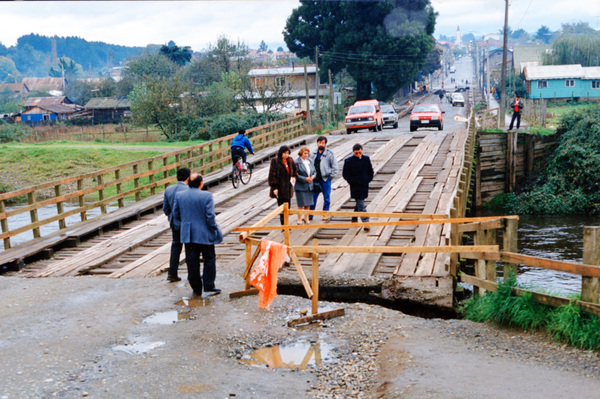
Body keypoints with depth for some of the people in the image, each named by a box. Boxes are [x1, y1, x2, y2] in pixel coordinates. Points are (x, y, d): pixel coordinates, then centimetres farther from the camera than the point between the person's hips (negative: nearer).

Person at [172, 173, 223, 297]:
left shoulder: (179, 195, 0)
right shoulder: (206, 196, -14)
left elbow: (176, 214, 7)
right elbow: (210, 216, -15)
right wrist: (214, 230, -1)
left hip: (187, 234, 4)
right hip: (204, 234, -4)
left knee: (192, 262, 10)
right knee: (209, 259, 10)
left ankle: (196, 289, 16)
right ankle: (209, 287, 9)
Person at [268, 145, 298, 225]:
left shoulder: (290, 160, 9)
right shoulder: (275, 161, -9)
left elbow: (295, 170, 24)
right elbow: (272, 175, -11)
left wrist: (294, 176, 3)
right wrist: (274, 187, -16)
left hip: (288, 187, 6)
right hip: (280, 188, -6)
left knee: (287, 206, 8)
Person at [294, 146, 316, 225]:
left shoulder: (309, 162, 11)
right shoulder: (297, 162, -9)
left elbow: (314, 171, 17)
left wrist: (313, 176, -5)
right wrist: (305, 179, -18)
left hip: (309, 186, 6)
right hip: (300, 186, -6)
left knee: (308, 203, 10)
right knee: (301, 204, -2)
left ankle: (306, 218, 23)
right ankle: (299, 219, 10)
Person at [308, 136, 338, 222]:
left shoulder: (330, 154, -4)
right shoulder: (313, 154, 8)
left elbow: (334, 167, -3)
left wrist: (330, 176, -8)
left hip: (325, 179, -3)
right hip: (315, 179, 3)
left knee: (326, 198, 5)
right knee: (312, 197, 6)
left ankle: (325, 215, 16)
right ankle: (310, 215, 13)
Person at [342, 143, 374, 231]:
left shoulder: (366, 159, 5)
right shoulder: (348, 161, -7)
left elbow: (371, 171, 13)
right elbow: (345, 174, -5)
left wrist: (368, 180, -1)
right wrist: (353, 182, -12)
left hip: (364, 186, 5)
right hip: (355, 187, -5)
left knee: (359, 203, 16)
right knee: (361, 205, -8)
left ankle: (354, 219, 33)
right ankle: (365, 222, -10)